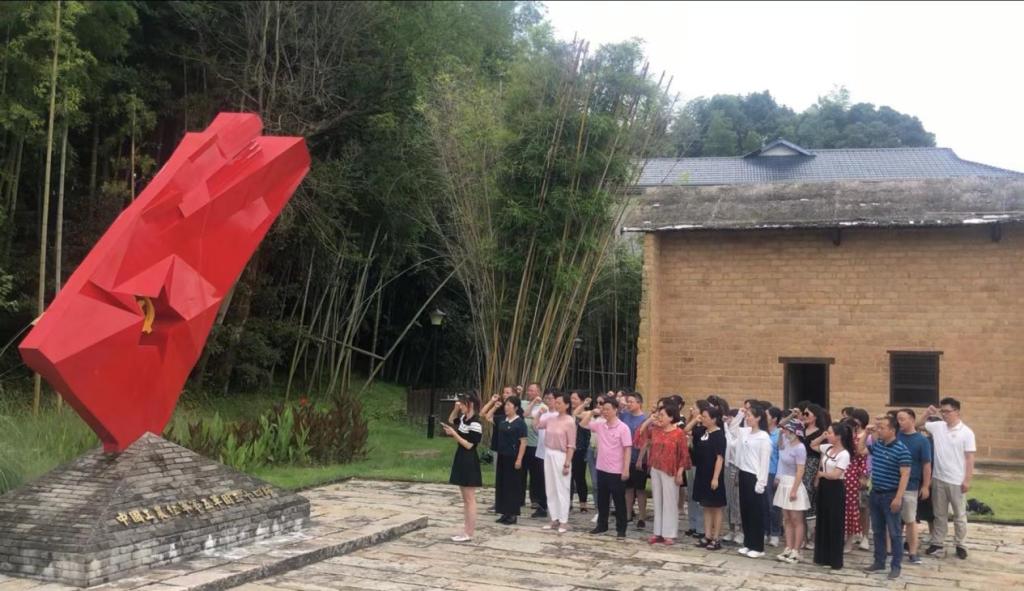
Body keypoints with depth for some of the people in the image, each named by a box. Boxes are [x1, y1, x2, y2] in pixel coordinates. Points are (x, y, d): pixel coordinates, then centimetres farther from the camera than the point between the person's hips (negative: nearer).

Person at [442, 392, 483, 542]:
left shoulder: (475, 423, -18)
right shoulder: (463, 418, 7)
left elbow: (469, 445, -19)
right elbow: (451, 421, 27)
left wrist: (454, 434, -20)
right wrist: (455, 409, 10)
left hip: (469, 463, -9)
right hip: (461, 460, 9)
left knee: (470, 499, -4)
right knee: (465, 499, 12)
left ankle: (469, 534, 0)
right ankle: (466, 530, 17)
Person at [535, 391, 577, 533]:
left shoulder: (570, 422, -13)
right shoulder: (551, 418, 4)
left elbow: (571, 445, -12)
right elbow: (537, 426, 18)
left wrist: (567, 464, -15)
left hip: (560, 456, -7)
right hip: (548, 454, 7)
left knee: (562, 489, 0)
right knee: (550, 489, 11)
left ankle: (563, 521, 8)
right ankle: (555, 519, 20)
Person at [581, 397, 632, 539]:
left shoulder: (623, 428, -12)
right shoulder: (599, 425, 4)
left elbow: (627, 449, -12)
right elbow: (583, 424, 12)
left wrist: (626, 469, -16)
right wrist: (592, 413, -2)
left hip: (617, 471, -6)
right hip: (601, 469, 6)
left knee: (619, 501, 3)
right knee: (602, 499, 15)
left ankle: (621, 529, 10)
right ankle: (602, 525, 26)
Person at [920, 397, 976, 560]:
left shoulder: (966, 432, -9)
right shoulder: (937, 426, 1)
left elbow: (970, 458, -9)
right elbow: (918, 425, 15)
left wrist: (967, 480, -12)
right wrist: (928, 413, -3)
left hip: (957, 481, -4)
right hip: (938, 479, 4)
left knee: (959, 515, 10)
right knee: (939, 514, 12)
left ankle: (960, 545, 21)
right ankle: (938, 544, 20)